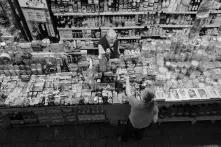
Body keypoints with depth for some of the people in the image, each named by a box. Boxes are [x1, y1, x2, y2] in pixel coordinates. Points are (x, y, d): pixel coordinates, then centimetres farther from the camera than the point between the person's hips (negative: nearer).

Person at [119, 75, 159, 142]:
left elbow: (128, 93, -27)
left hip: (134, 123, -2)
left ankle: (124, 138, 63)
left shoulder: (136, 103, -46)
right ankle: (138, 137, 70)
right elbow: (155, 120, -19)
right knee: (140, 132, 38)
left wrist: (127, 80, -14)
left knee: (128, 131, 32)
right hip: (146, 124, 3)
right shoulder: (154, 105, -36)